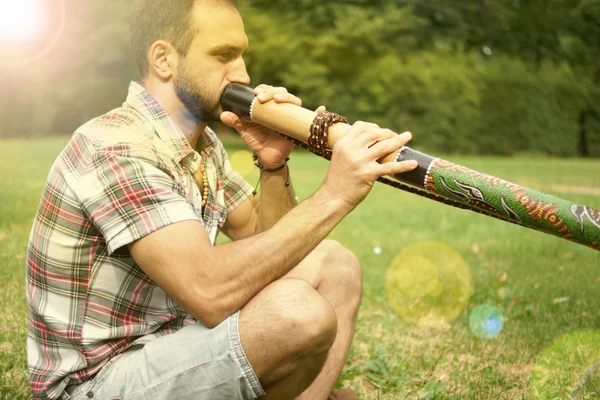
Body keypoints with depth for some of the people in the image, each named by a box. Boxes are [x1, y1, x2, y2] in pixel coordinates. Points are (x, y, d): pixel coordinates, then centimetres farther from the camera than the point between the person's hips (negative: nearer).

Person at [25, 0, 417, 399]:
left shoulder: (203, 142, 6)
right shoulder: (113, 146, -22)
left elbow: (265, 244, 10)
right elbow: (209, 292, -33)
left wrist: (274, 166, -8)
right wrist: (333, 196, -31)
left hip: (173, 336, 9)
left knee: (334, 265, 4)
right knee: (298, 312, -29)